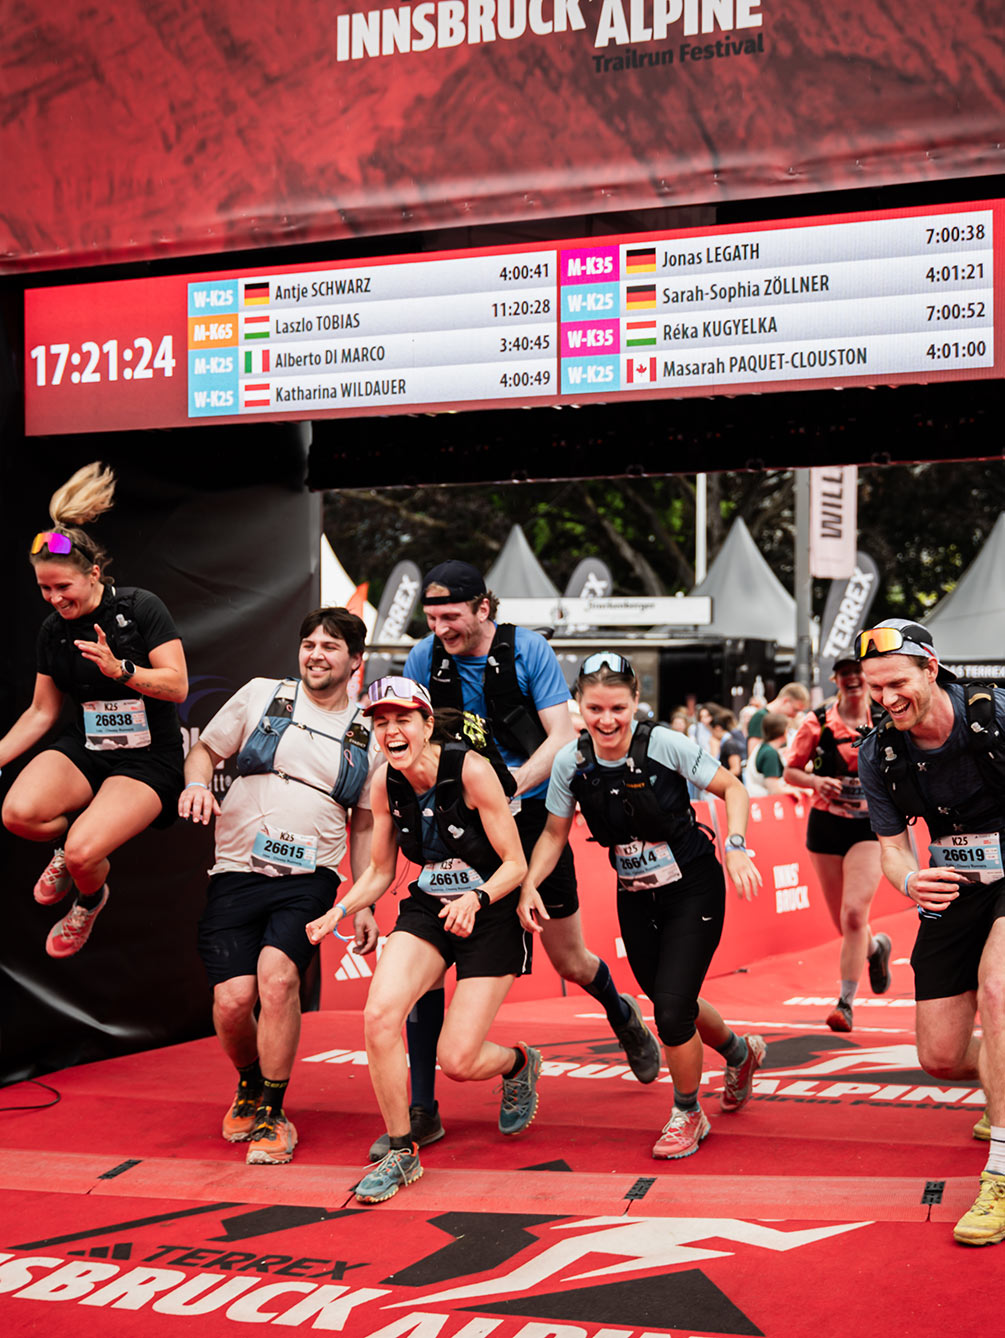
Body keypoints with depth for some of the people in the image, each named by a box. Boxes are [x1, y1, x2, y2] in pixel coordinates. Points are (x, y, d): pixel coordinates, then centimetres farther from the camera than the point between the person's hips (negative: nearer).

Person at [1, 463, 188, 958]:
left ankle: (91, 897, 13)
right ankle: (71, 837, 9)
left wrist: (120, 670, -26)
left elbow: (177, 686, -11)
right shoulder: (53, 630, 6)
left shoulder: (140, 608, -8)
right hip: (83, 748, 4)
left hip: (147, 756, -4)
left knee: (82, 852, -26)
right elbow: (42, 711, 13)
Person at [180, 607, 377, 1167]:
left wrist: (365, 904, 11)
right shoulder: (262, 695, 7)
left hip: (309, 879, 0)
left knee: (277, 976, -24)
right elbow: (205, 749, 14)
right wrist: (198, 783, -9)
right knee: (233, 1000, -9)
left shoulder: (366, 736, 10)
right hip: (237, 871, 1)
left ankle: (273, 1115, -6)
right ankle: (250, 1085, 25)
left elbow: (364, 826, 16)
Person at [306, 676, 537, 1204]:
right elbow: (380, 872, 8)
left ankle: (519, 1062, 30)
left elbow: (515, 863, -16)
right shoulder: (385, 784, -5)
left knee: (457, 1062, -9)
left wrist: (476, 899, -34)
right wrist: (340, 911, -10)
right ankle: (400, 1151, -4)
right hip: (427, 910, 4)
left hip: (491, 917, -4)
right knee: (379, 1015, -22)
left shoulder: (470, 769, -21)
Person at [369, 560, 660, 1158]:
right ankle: (421, 1110, -6)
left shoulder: (528, 650, -10)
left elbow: (562, 737, -13)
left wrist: (509, 786, -29)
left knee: (569, 960, 9)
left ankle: (621, 1012, 47)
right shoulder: (424, 659, -3)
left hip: (532, 816, -1)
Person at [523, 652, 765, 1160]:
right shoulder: (571, 762, -10)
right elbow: (555, 832, 4)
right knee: (669, 1004, 15)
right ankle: (740, 1053, 48)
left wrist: (736, 846, -24)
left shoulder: (665, 745, -21)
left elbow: (732, 788, -10)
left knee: (672, 1010, -12)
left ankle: (687, 1114, 14)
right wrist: (529, 885, -10)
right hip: (635, 899, 5)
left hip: (693, 891, -5)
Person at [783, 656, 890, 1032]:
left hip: (870, 825, -2)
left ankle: (845, 1002, -7)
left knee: (854, 913, -18)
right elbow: (790, 772, 2)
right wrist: (815, 780, -17)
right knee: (843, 924, 9)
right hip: (825, 826, 2)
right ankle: (877, 947, 45)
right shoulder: (817, 722, -2)